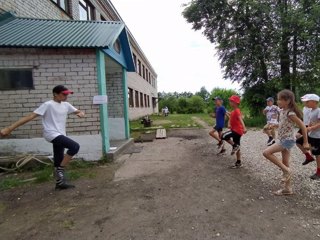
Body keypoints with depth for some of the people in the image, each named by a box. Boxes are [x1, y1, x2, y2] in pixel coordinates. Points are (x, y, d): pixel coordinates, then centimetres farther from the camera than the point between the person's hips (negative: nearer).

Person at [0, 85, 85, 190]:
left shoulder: (66, 105, 8)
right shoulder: (48, 105, -13)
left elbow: (78, 111, 19)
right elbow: (30, 116, -17)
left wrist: (81, 113, -9)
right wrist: (10, 128, -19)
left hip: (60, 135, 7)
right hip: (52, 134, -7)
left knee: (59, 161, 13)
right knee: (75, 146, -24)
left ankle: (59, 183, 26)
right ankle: (60, 169, -9)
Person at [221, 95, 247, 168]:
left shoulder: (237, 111, -15)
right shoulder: (233, 112, 15)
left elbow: (240, 119, -31)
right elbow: (230, 119, 17)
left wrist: (244, 128, -45)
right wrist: (229, 124, -5)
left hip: (237, 130, -10)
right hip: (235, 130, 10)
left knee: (224, 136, -24)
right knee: (237, 147, 13)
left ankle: (235, 146, -8)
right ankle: (238, 163, 21)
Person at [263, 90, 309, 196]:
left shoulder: (290, 113, -20)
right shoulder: (282, 111, 5)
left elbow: (303, 126, -16)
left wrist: (305, 142, -10)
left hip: (288, 140, -9)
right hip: (283, 140, 9)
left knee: (266, 152, -18)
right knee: (284, 163, 12)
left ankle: (286, 171, -3)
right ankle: (288, 188, 23)